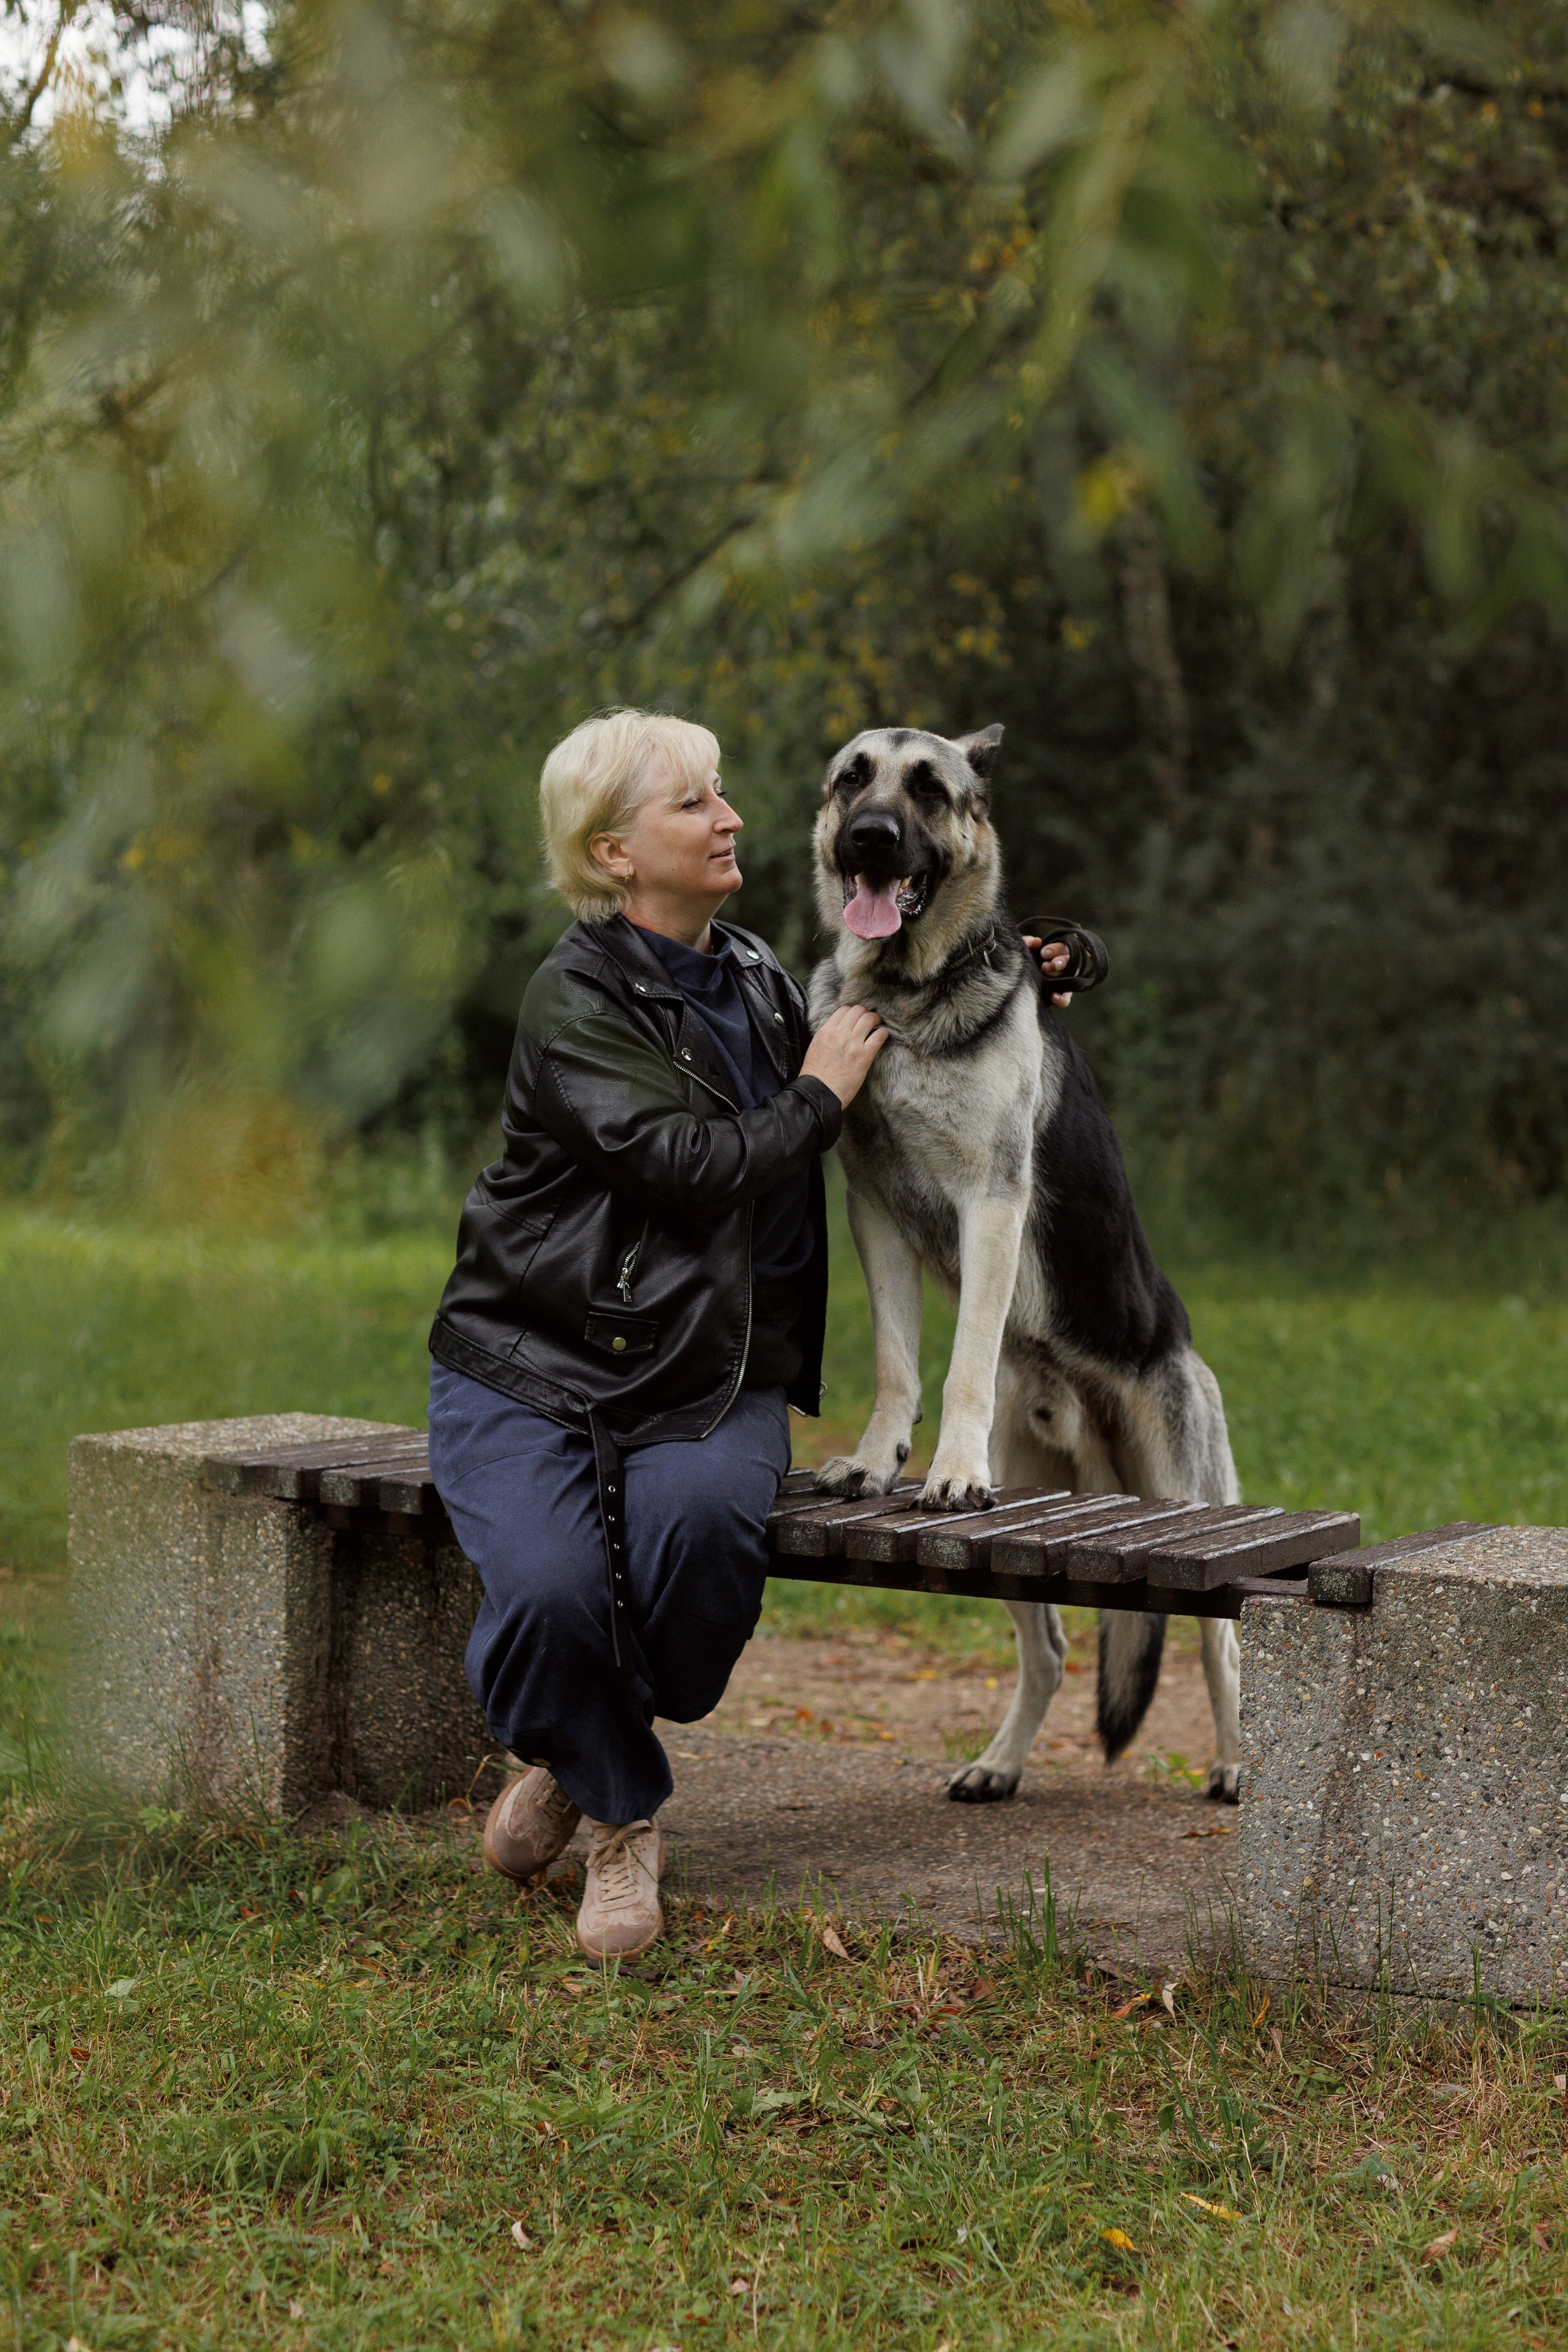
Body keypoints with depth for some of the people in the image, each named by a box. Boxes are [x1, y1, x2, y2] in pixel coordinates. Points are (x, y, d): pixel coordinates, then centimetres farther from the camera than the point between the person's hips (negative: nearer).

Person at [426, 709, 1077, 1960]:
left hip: (710, 1376, 4)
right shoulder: (573, 1002, -11)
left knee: (704, 1519, -30)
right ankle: (620, 1818, 3)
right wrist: (818, 1094, -9)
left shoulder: (753, 975, 11)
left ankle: (586, 1751, 0)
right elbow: (694, 1167, -22)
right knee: (552, 1588, -30)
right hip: (531, 1367, -4)